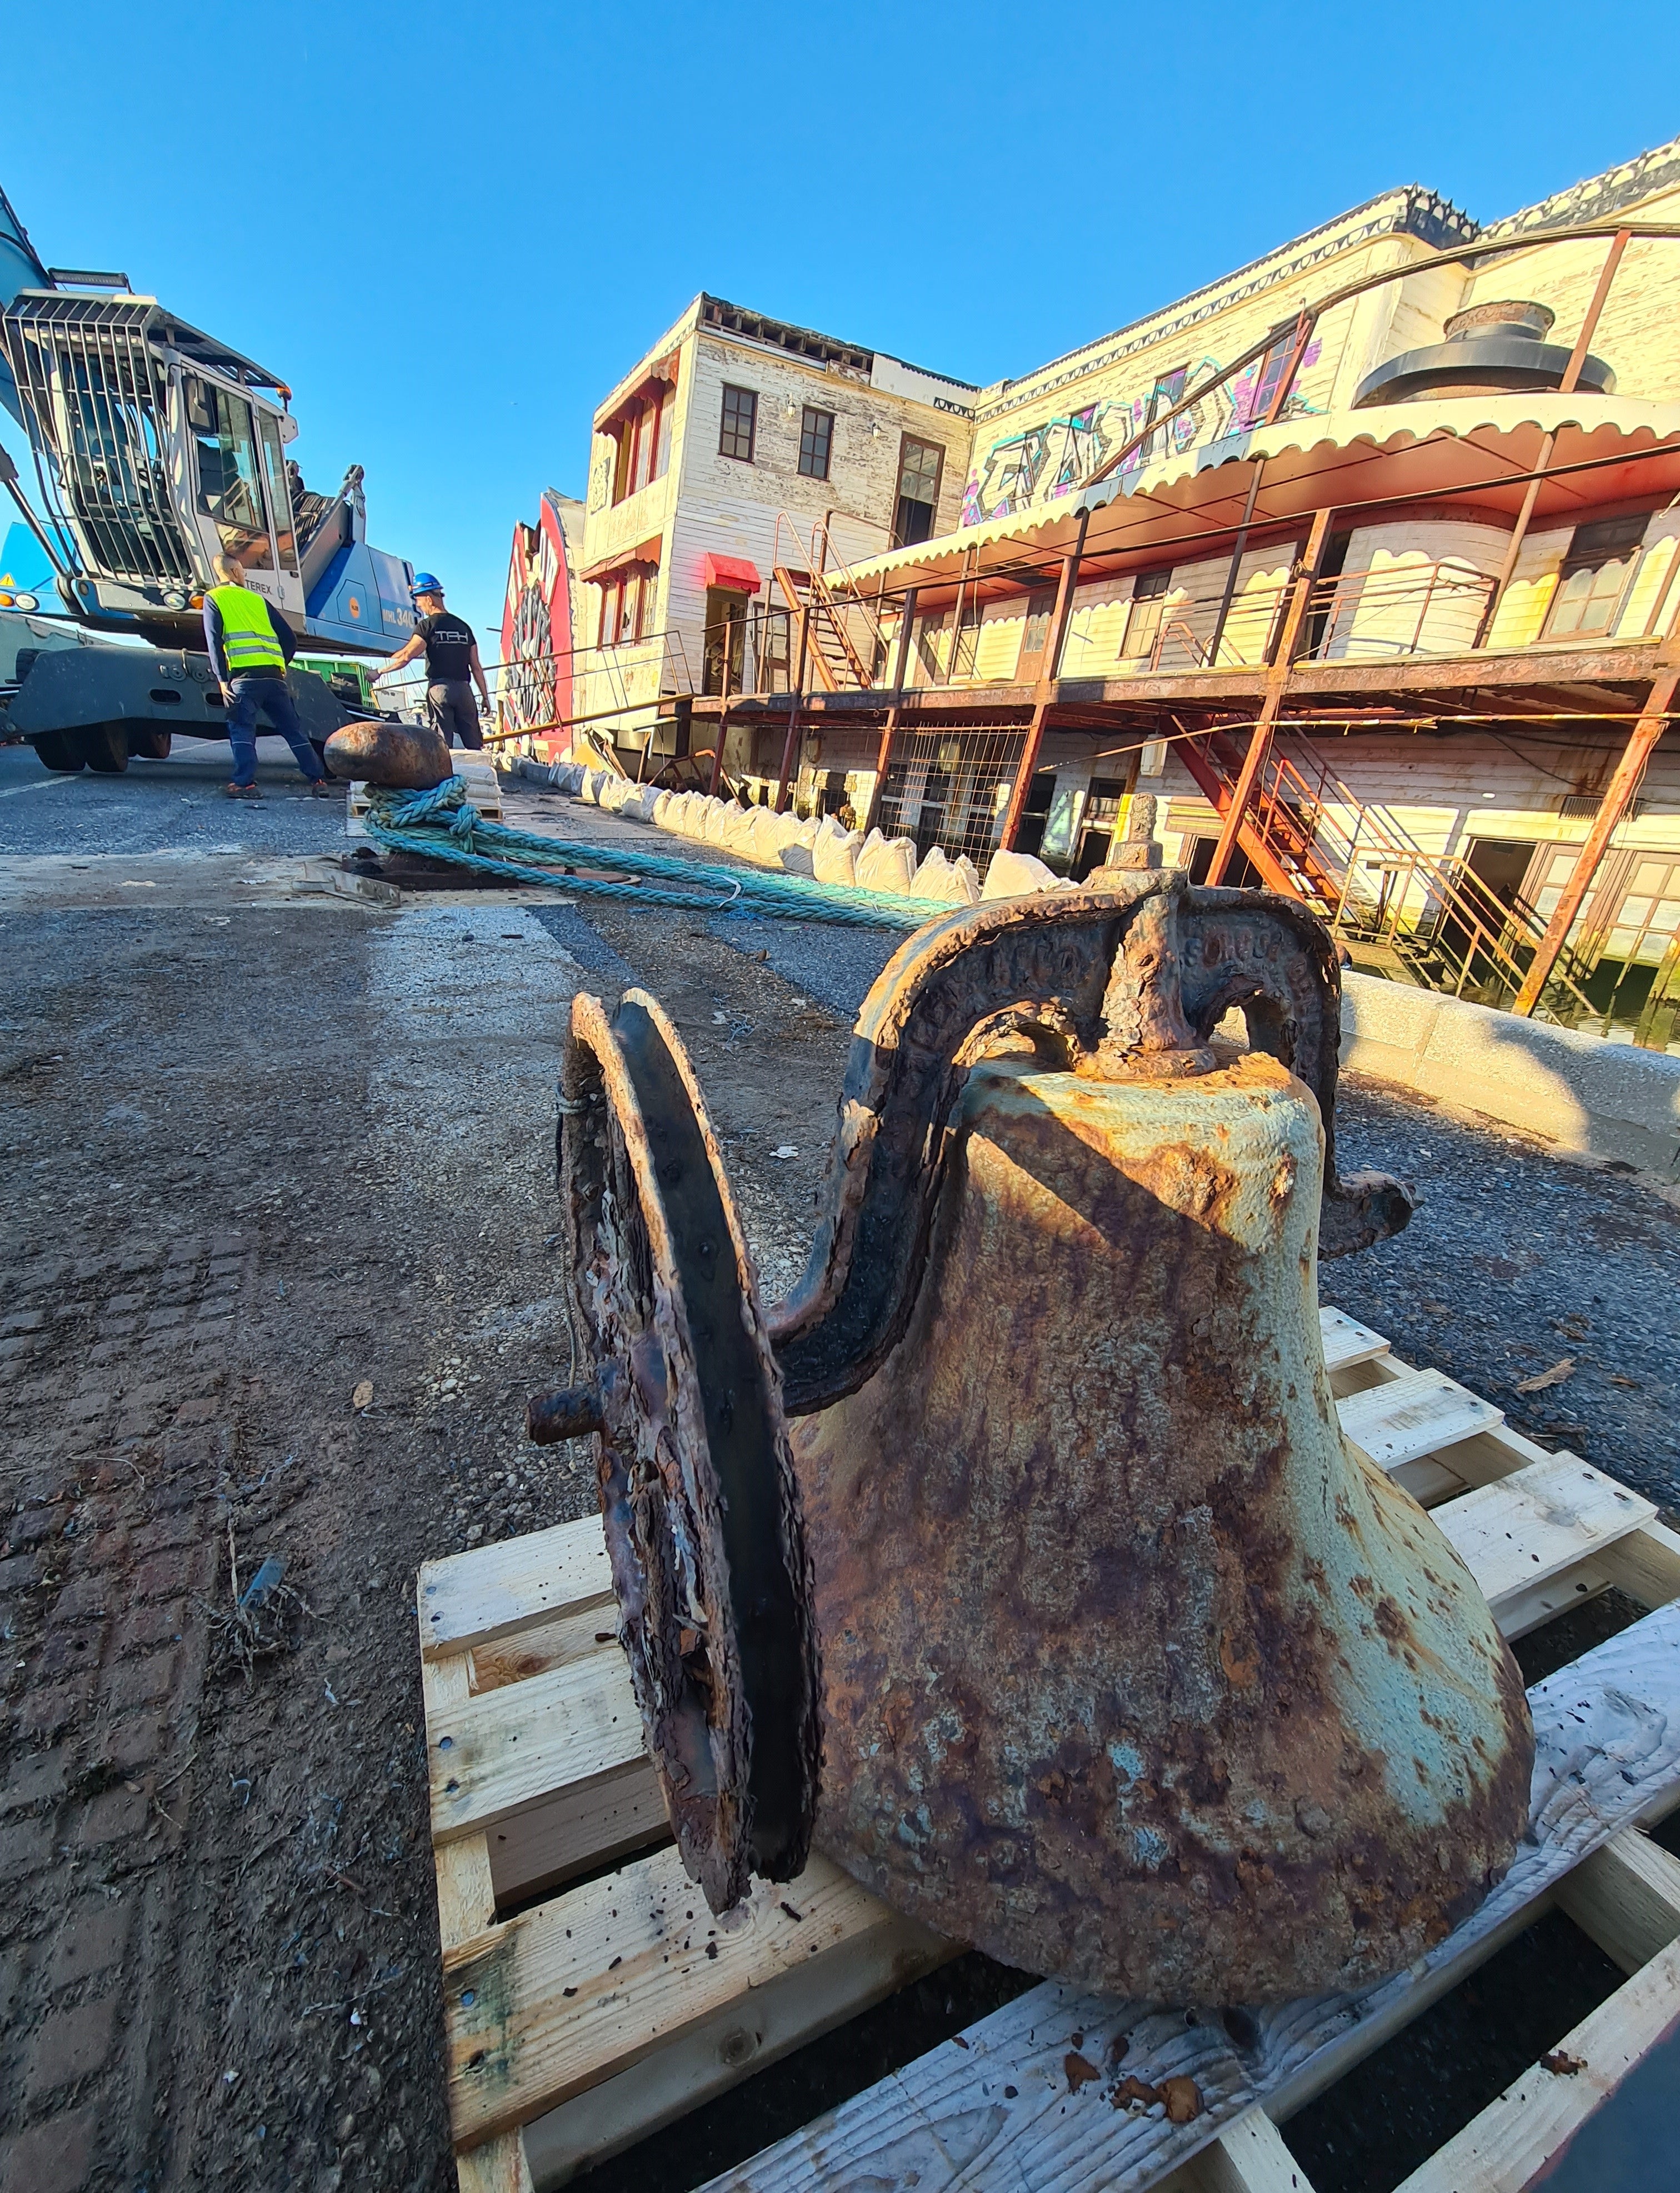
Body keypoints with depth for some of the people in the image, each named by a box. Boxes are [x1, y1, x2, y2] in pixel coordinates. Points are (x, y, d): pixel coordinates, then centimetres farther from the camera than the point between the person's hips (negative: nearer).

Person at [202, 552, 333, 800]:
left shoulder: (213, 599, 12)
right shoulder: (258, 599, 22)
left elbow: (214, 641, -2)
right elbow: (290, 638, 15)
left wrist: (222, 679, -3)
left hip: (244, 675, -3)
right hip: (274, 675, 3)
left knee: (242, 730, -5)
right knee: (293, 730, 7)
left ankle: (245, 783, -17)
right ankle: (319, 781, 4)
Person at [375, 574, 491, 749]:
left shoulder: (427, 625, -2)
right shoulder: (464, 626, 13)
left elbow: (406, 656, -8)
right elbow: (476, 667, 10)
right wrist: (485, 697, 15)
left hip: (440, 687, -4)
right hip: (464, 689, 4)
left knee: (443, 744, -4)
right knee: (475, 745, 3)